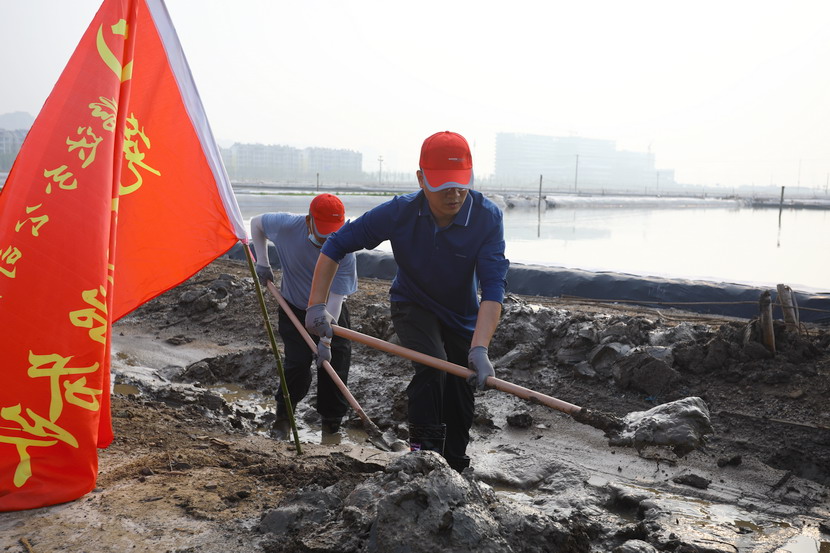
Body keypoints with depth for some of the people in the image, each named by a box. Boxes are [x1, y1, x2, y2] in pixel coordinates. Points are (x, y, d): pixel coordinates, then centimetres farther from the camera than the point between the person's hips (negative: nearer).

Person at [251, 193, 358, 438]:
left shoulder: (344, 252, -27)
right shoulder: (288, 225, -23)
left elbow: (334, 299, -28)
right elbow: (256, 223, 0)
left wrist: (325, 341, -32)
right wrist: (262, 262, -5)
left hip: (331, 315, 0)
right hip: (294, 310, 0)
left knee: (334, 367, -4)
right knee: (297, 363, -12)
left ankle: (331, 427, 13)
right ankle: (283, 417, 10)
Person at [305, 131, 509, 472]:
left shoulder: (488, 217, -29)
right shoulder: (400, 212, -27)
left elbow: (493, 287, -35)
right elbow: (337, 244, -17)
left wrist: (480, 347, -48)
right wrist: (316, 305, -22)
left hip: (462, 316, 1)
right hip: (412, 306, -1)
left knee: (460, 405, 8)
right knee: (432, 363, -31)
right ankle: (423, 451, -16)